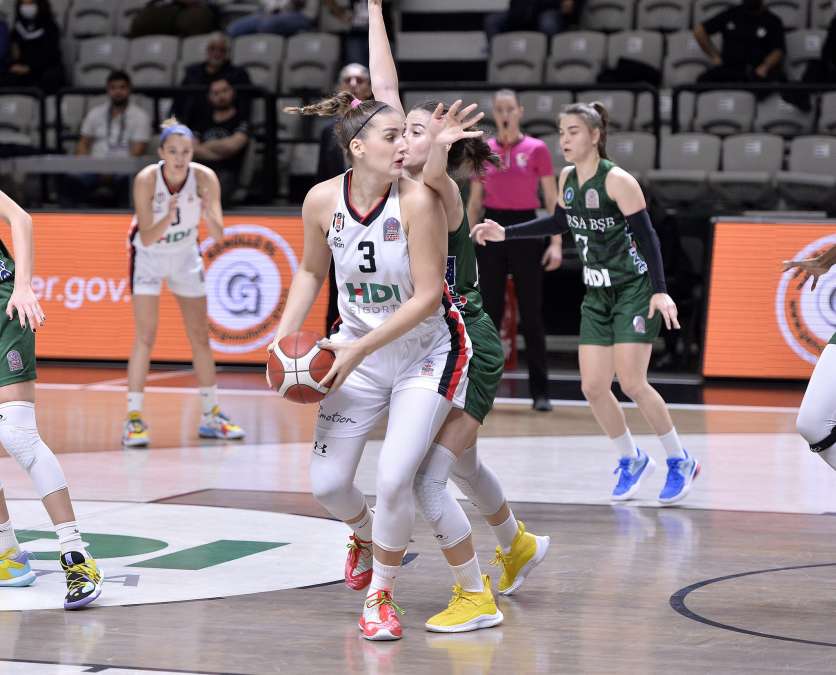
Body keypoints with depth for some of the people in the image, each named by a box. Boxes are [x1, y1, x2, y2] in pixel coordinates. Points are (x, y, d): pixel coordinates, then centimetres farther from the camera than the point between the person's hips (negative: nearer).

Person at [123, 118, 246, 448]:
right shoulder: (146, 179, -28)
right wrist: (168, 218, -48)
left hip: (185, 255, 3)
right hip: (149, 256, -3)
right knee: (145, 337, -12)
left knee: (200, 337, 7)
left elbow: (218, 235, -26)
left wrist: (209, 215, -46)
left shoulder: (205, 178, -23)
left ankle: (211, 416, 18)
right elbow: (146, 238, -30)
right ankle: (133, 419, -9)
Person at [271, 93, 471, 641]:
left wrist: (359, 350, -23)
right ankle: (366, 534, 39)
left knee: (395, 478, -15)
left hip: (426, 351, -4)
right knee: (327, 484, 2)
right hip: (359, 350, 4)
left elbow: (427, 297, -22)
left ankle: (381, 595, 10)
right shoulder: (323, 200, -11)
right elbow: (311, 271, 8)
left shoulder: (418, 200, -24)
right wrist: (285, 336, -5)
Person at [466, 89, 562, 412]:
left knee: (531, 314, 0)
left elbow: (552, 199, -1)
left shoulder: (536, 149, -1)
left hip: (525, 231, -2)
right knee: (489, 312, 4)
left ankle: (540, 392, 4)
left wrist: (556, 242, -9)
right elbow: (474, 202, 11)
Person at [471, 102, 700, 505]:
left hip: (635, 291, -7)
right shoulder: (567, 178, 4)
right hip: (598, 294, 7)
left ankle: (680, 462, 3)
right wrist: (505, 233, 16)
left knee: (631, 383, -14)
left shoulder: (617, 181, -17)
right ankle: (632, 460, 20)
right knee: (593, 387, 0)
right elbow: (561, 222, 22)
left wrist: (660, 291, -26)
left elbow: (647, 236, -18)